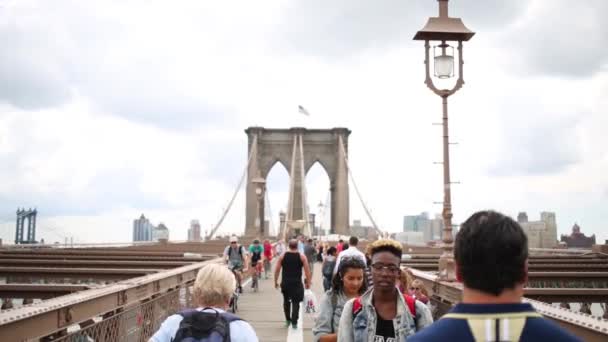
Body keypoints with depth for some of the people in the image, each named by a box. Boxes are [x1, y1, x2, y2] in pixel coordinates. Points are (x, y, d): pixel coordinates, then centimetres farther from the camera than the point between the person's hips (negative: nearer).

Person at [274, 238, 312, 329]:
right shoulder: (301, 256, -2)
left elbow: (277, 269, 1)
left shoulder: (282, 256, 1)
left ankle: (288, 320, 27)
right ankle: (294, 323, -1)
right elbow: (307, 271, -2)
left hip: (285, 283, 2)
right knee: (295, 302, 5)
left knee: (286, 301, 20)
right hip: (297, 283, -2)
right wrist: (308, 283, 6)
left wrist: (276, 281, 10)